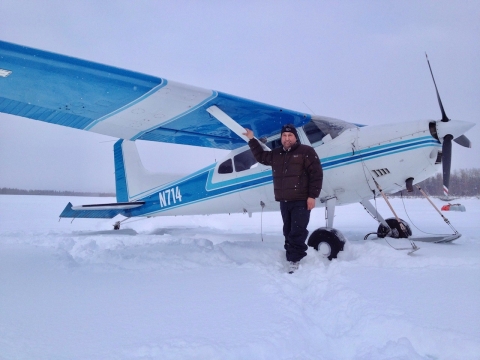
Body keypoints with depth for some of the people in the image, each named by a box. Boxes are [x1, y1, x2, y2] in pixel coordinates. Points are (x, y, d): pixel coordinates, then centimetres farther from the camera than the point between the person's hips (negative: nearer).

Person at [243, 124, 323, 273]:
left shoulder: (306, 151, -5)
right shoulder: (276, 154, 14)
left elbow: (316, 174, -8)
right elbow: (261, 157, 32)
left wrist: (312, 196, -13)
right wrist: (252, 140, 28)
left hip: (301, 200, -6)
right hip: (284, 201, 6)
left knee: (297, 231, -10)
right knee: (288, 231, 11)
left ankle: (294, 259, -5)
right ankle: (293, 257, 19)